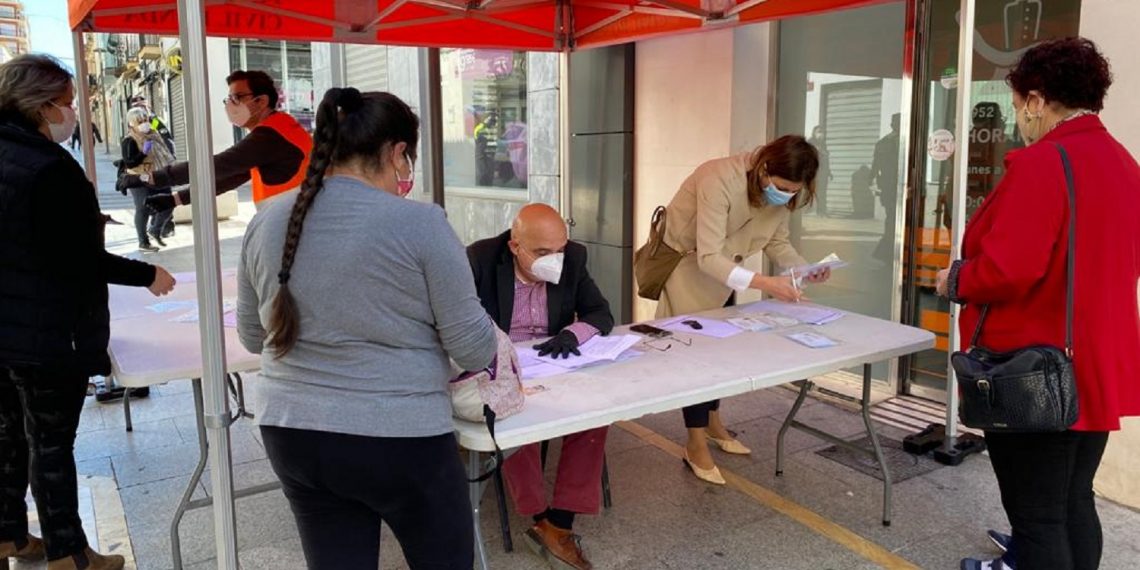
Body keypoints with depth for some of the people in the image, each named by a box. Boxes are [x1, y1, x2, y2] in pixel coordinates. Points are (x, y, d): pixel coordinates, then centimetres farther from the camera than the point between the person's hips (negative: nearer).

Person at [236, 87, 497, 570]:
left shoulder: (267, 221, 2)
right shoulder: (419, 223, -15)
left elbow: (252, 337, 13)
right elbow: (472, 346, -11)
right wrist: (490, 351, 11)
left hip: (291, 434, 5)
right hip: (398, 440, -5)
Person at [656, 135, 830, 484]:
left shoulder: (782, 193, -16)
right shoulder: (720, 180, -38)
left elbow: (777, 242, -3)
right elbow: (708, 258, -41)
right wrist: (764, 283, -50)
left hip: (721, 266, 7)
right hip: (684, 262, -7)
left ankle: (713, 422, 32)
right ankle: (696, 445, 3)